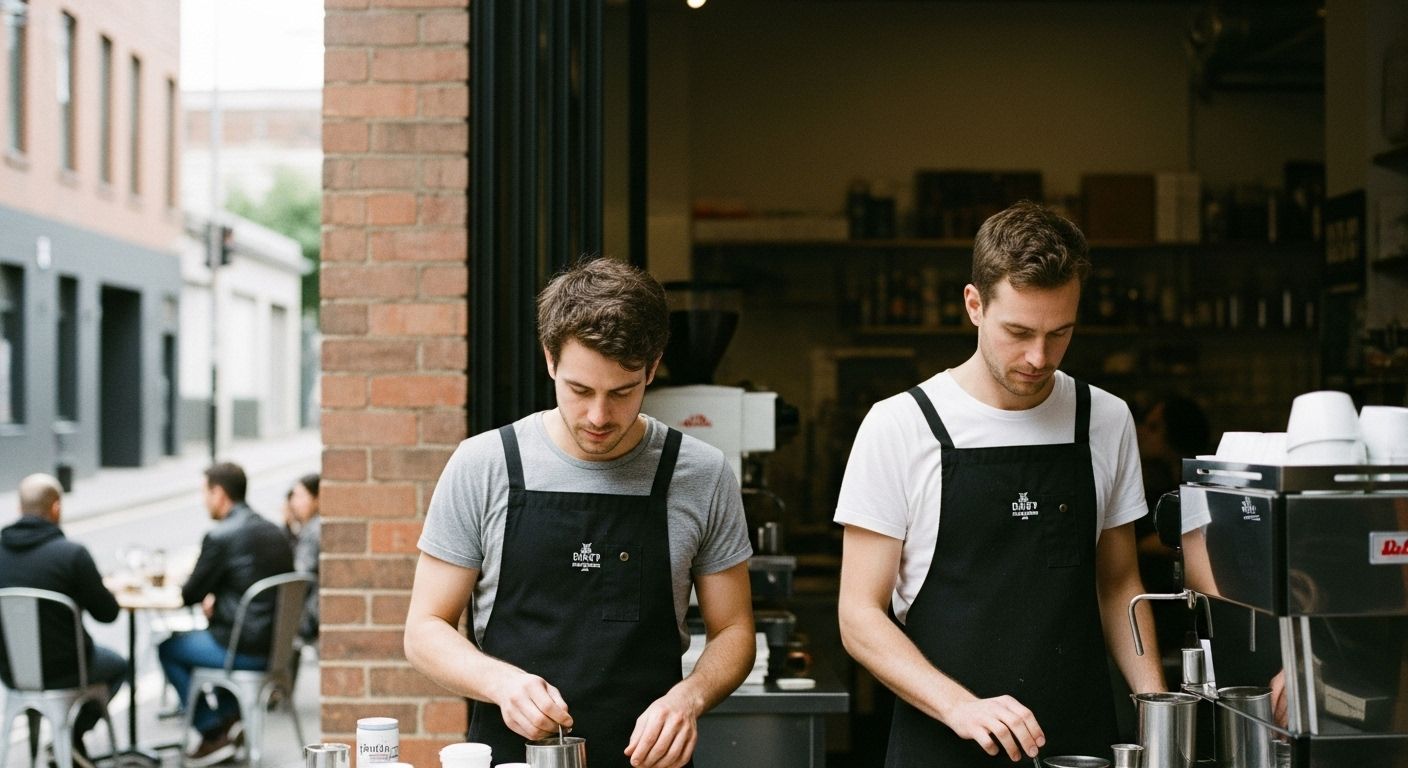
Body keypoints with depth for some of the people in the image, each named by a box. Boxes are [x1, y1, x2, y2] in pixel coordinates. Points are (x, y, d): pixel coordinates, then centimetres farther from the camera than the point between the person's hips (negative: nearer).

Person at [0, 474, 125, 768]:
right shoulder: (72, 553, -21)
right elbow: (107, 613, -13)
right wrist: (99, 588, 9)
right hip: (61, 671, -5)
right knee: (117, 665, 28)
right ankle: (75, 737, 14)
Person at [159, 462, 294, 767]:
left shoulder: (220, 537, -16)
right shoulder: (275, 533, 7)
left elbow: (190, 594, -8)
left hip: (243, 650, -8)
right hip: (275, 647, 8)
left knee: (169, 648, 16)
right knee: (199, 637, 33)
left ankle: (214, 732, 16)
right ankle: (229, 718, 24)